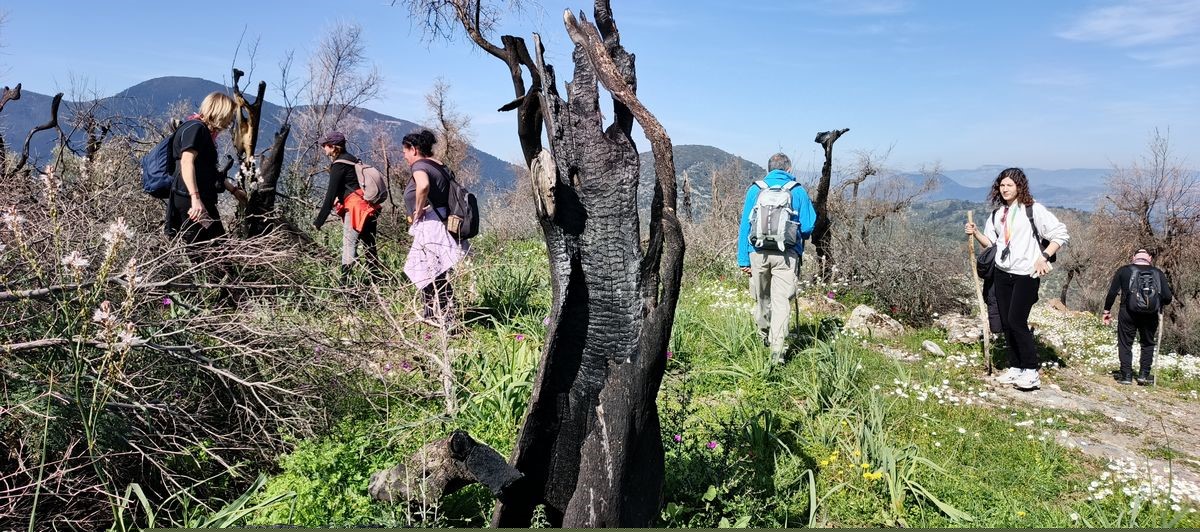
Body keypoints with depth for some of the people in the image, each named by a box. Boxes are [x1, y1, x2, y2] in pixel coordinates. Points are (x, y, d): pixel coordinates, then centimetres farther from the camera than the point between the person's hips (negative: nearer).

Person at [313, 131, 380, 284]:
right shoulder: (352, 159, 17)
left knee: (349, 245, -7)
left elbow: (330, 195, -10)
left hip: (356, 210, -9)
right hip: (370, 208, 9)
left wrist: (318, 222, -6)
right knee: (369, 247, 12)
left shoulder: (339, 165, -8)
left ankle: (346, 282, -10)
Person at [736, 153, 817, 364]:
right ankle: (776, 350, -6)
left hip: (758, 253, 2)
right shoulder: (798, 191, 4)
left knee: (761, 298, 19)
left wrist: (743, 259, 5)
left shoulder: (754, 190, 6)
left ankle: (763, 335, 38)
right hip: (787, 255, -2)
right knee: (781, 302, -1)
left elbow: (745, 226, 3)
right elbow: (808, 227, 2)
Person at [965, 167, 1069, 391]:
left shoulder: (1033, 210, -6)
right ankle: (1015, 368, 16)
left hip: (1026, 274, -6)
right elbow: (990, 242, 16)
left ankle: (1032, 371, -2)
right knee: (1006, 323, 7)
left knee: (1016, 321, -13)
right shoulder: (997, 214, 13)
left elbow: (1061, 234, -7)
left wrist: (1044, 257, -15)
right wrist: (976, 233, -3)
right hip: (1002, 274, 7)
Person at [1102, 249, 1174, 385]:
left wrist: (1107, 310, 7)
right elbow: (1168, 298, 0)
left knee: (1125, 344, 8)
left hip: (1127, 314, -1)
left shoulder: (1123, 270, 3)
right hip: (1150, 316, 2)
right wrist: (1159, 304, 21)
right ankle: (1144, 375, 16)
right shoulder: (1158, 273, 5)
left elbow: (1112, 293, -1)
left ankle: (1126, 375, 5)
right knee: (1148, 344, 19)